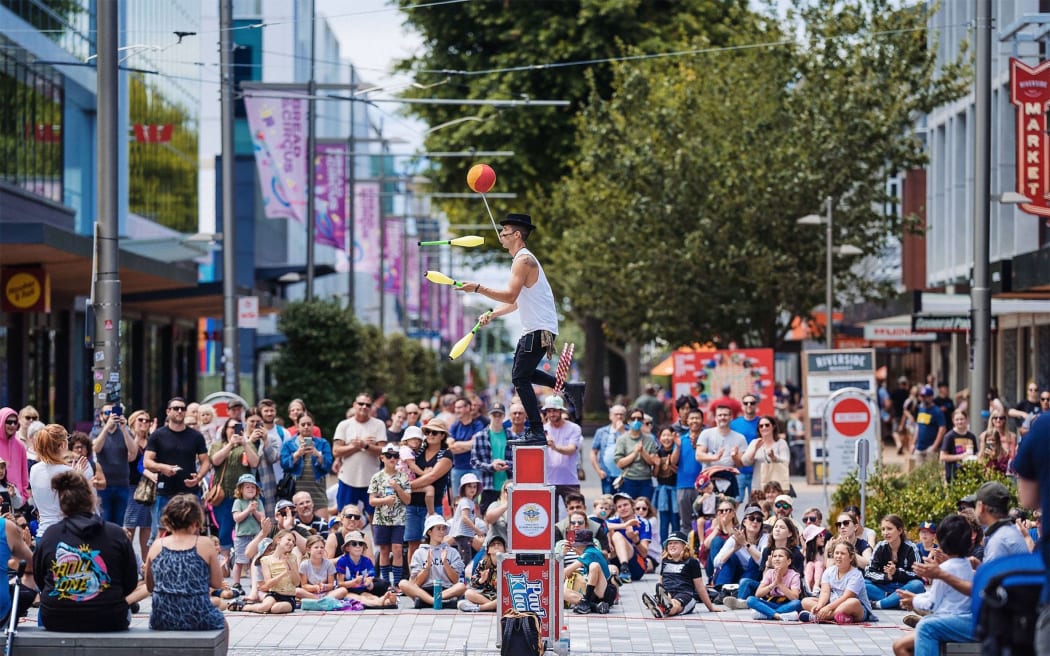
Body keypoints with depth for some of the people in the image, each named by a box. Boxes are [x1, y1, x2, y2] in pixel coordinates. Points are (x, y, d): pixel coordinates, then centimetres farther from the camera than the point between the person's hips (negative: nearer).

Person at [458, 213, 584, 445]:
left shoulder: (523, 260, -15)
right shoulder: (523, 259, 18)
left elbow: (510, 296, -25)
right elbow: (517, 301, 23)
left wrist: (478, 288, -24)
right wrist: (492, 314, 14)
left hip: (539, 330, -11)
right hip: (535, 328, 11)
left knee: (520, 378, -10)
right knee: (522, 373, 20)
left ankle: (536, 433, -10)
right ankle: (570, 389, 19)